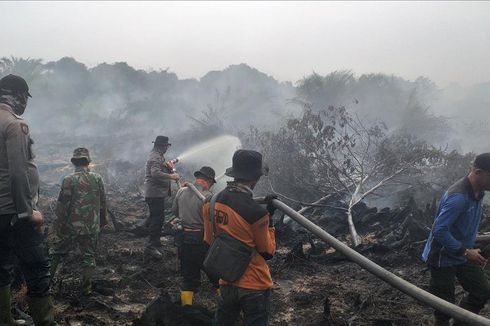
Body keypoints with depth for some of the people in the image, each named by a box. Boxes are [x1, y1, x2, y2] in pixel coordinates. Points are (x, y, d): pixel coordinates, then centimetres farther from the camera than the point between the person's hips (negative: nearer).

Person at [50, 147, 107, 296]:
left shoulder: (68, 180, -11)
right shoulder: (97, 178, -2)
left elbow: (62, 205, -10)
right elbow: (103, 202, 5)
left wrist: (59, 225, -1)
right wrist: (103, 219, 18)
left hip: (72, 226, -1)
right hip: (92, 227, 2)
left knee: (58, 252, 16)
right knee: (89, 256, 10)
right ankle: (86, 288, 12)